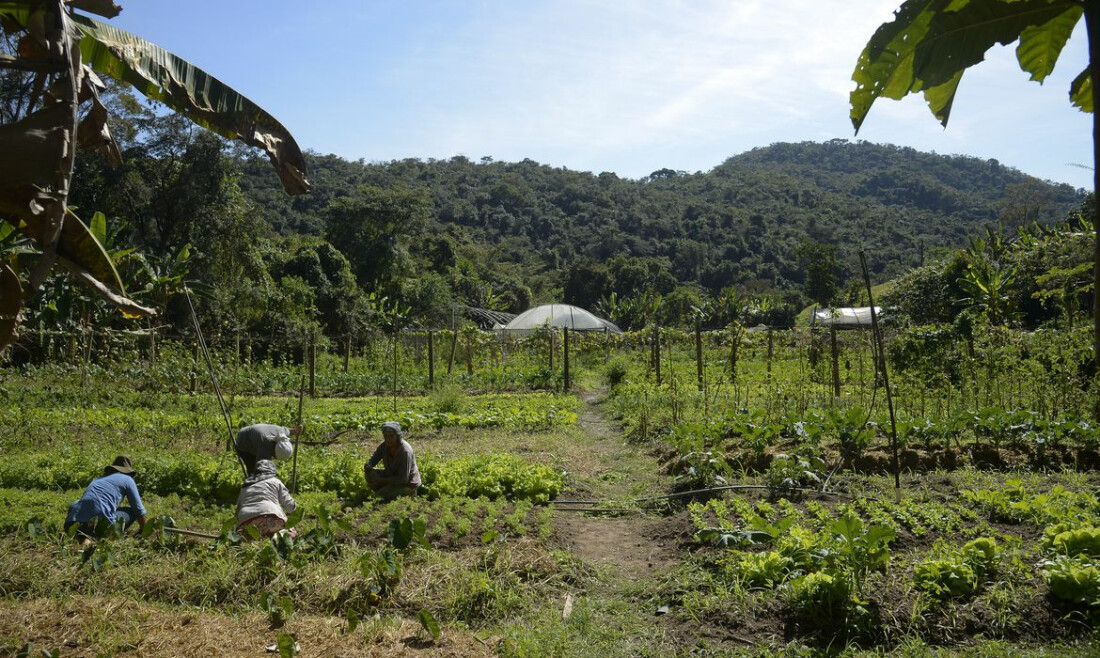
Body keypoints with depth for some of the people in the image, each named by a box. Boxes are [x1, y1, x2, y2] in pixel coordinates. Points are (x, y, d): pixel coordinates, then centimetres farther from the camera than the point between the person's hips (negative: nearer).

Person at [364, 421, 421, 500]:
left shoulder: (405, 451, -30)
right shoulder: (384, 445, -10)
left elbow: (403, 479, -29)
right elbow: (371, 461, -3)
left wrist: (382, 481, -29)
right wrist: (368, 467, -28)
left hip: (408, 483, -6)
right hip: (393, 475, 6)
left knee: (384, 492, -26)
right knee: (370, 474, -11)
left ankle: (409, 493, 0)